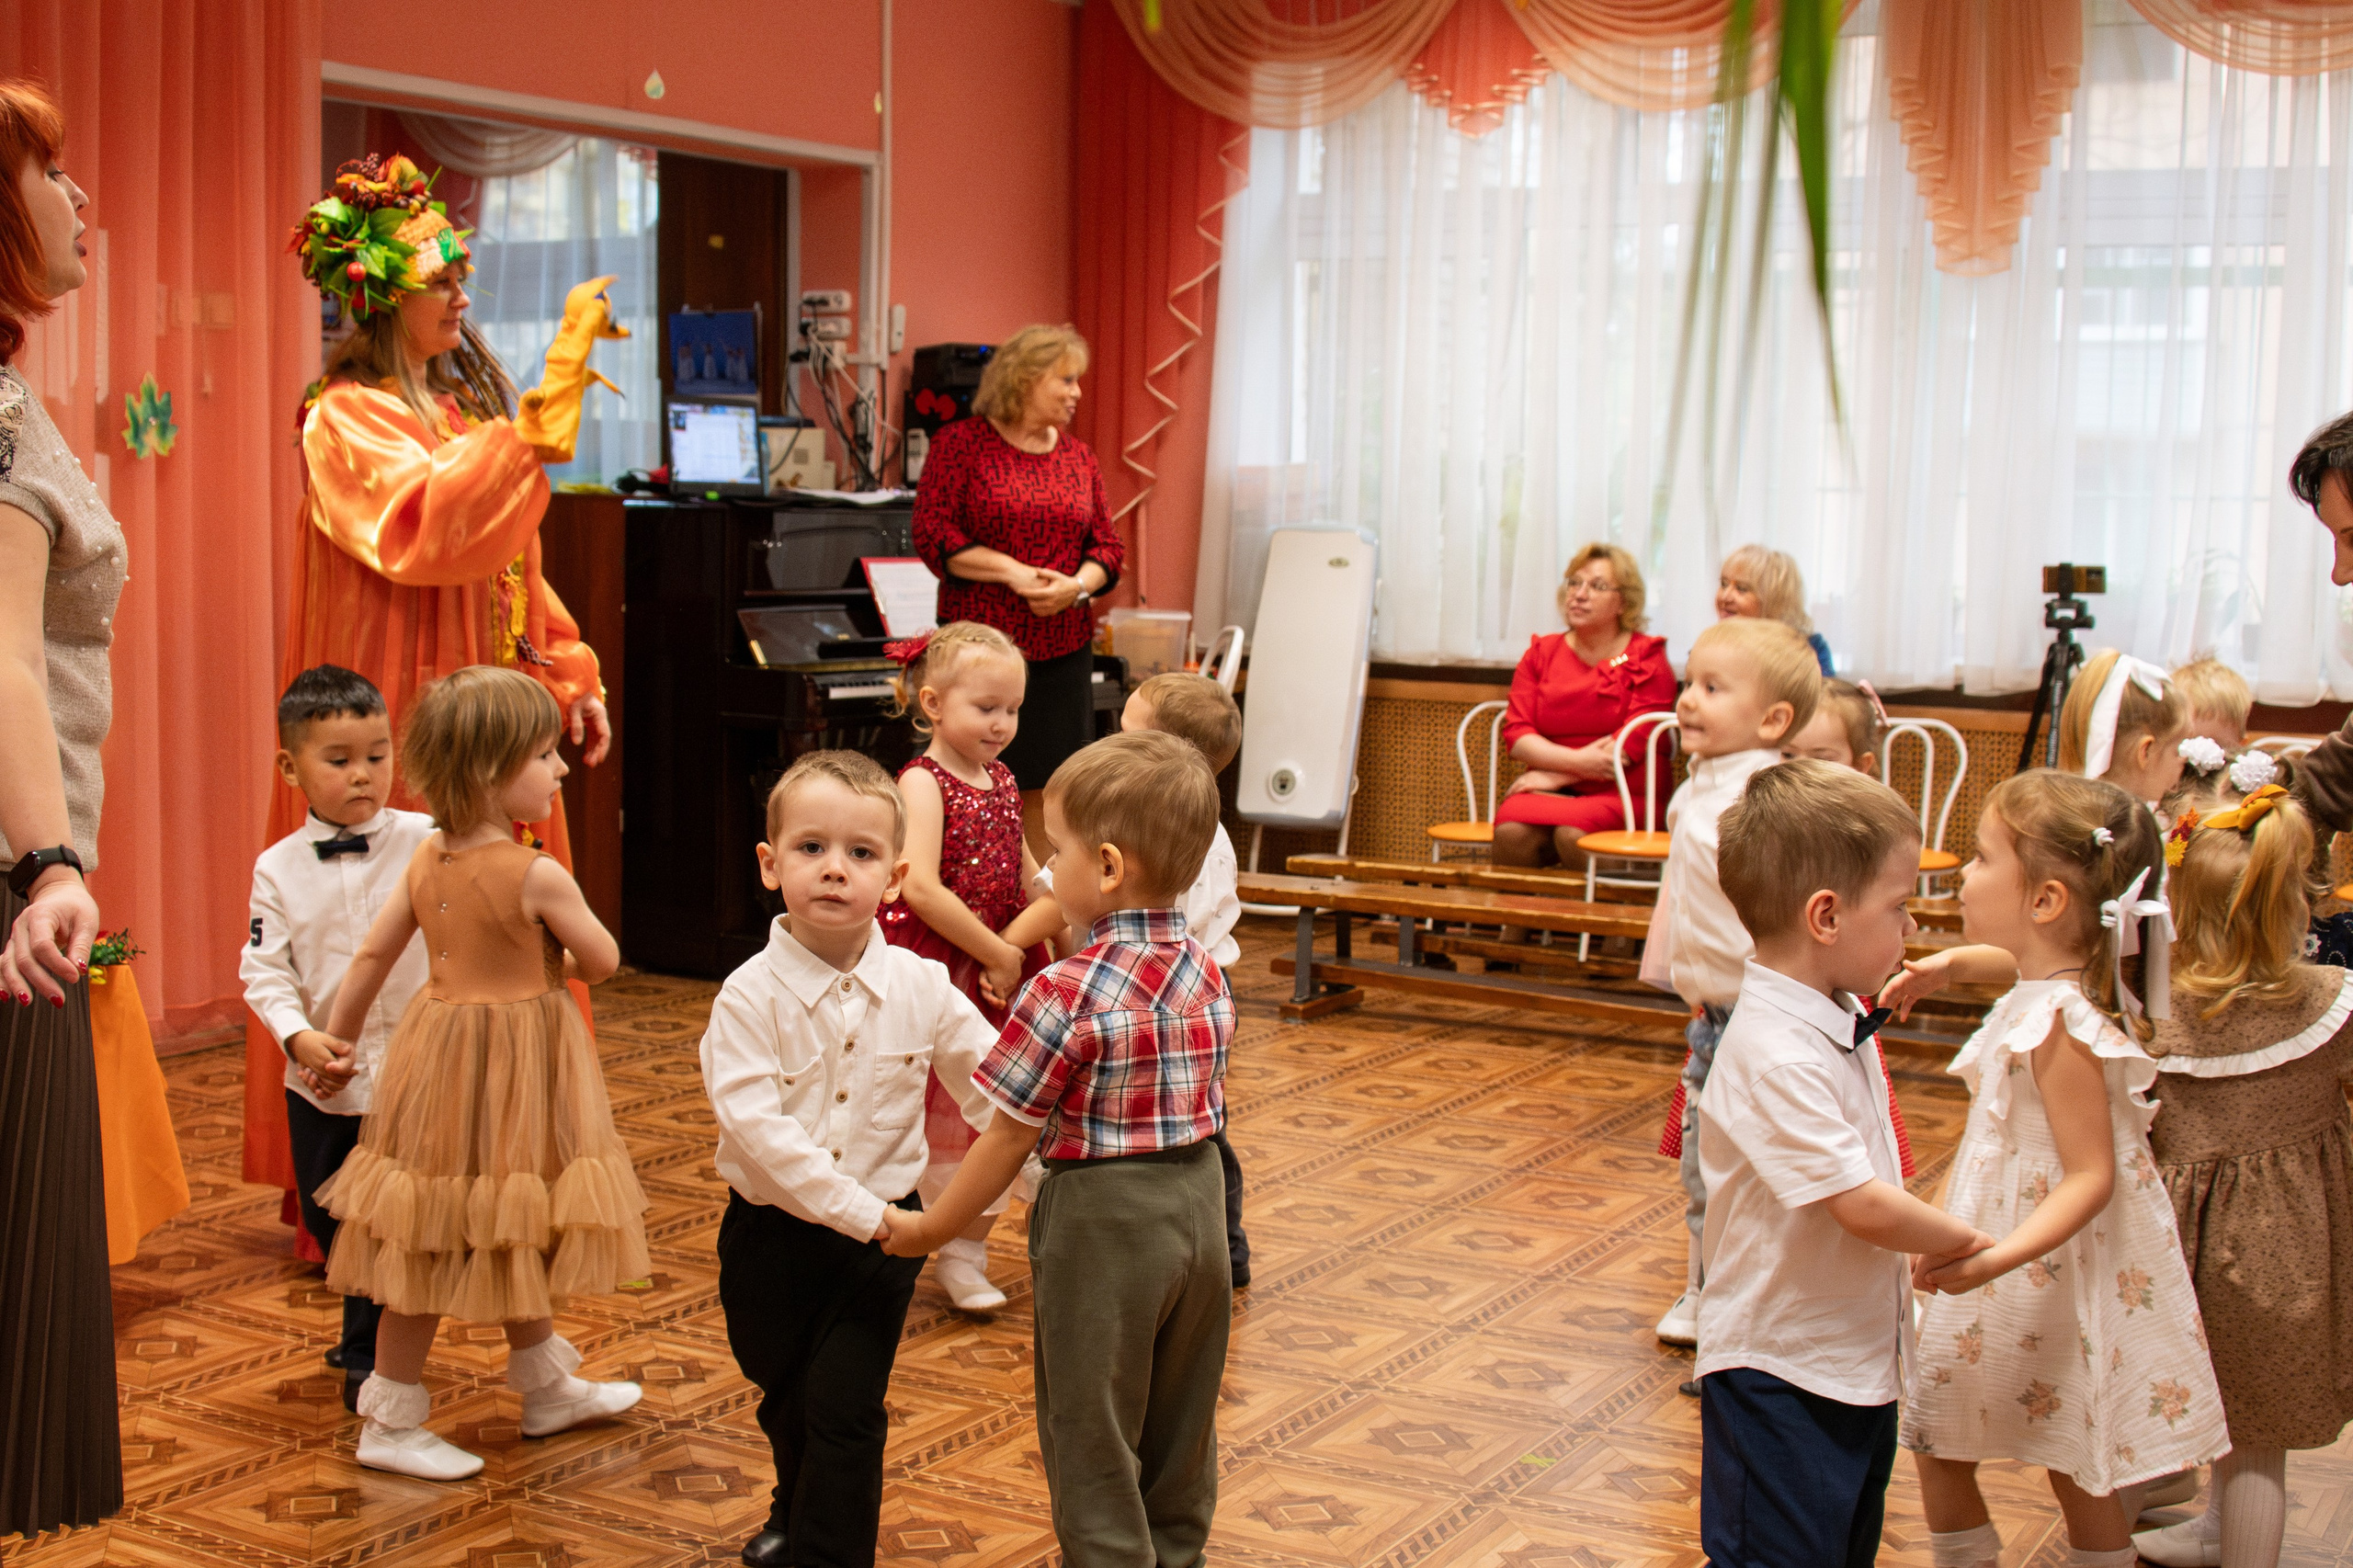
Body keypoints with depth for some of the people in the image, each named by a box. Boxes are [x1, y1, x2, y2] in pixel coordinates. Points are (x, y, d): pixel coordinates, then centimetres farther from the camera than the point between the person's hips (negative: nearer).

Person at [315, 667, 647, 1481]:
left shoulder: (426, 859, 0)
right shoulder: (538, 875, -20)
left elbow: (371, 955, 5)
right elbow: (603, 961, -7)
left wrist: (340, 1039, 16)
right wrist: (559, 956, 15)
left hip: (440, 1047, 8)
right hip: (509, 1067, -8)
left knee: (509, 1239, 20)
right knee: (439, 1255, 2)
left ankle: (548, 1389, 35)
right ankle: (390, 1424, 12)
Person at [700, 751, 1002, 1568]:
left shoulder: (920, 988, -9)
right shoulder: (750, 995, -17)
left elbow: (992, 1086, -2)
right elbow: (756, 1126, -25)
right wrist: (856, 1207, -28)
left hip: (880, 1233, 0)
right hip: (772, 1233, 0)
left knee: (846, 1408, -6)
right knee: (786, 1399, 21)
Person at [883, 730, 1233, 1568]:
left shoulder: (1068, 994, -23)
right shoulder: (1205, 973, -1)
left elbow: (1008, 1137, -16)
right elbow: (1204, 1103, 6)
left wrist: (929, 1228, -2)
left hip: (1102, 1217, -7)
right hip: (1198, 1200, 7)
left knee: (1092, 1440, 9)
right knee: (1180, 1425, 22)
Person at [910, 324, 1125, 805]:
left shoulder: (1078, 455, 13)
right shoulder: (961, 443, -1)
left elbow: (1108, 545, 12)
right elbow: (932, 534, -8)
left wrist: (1078, 585, -9)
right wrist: (1013, 572, -16)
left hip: (1064, 651, 4)